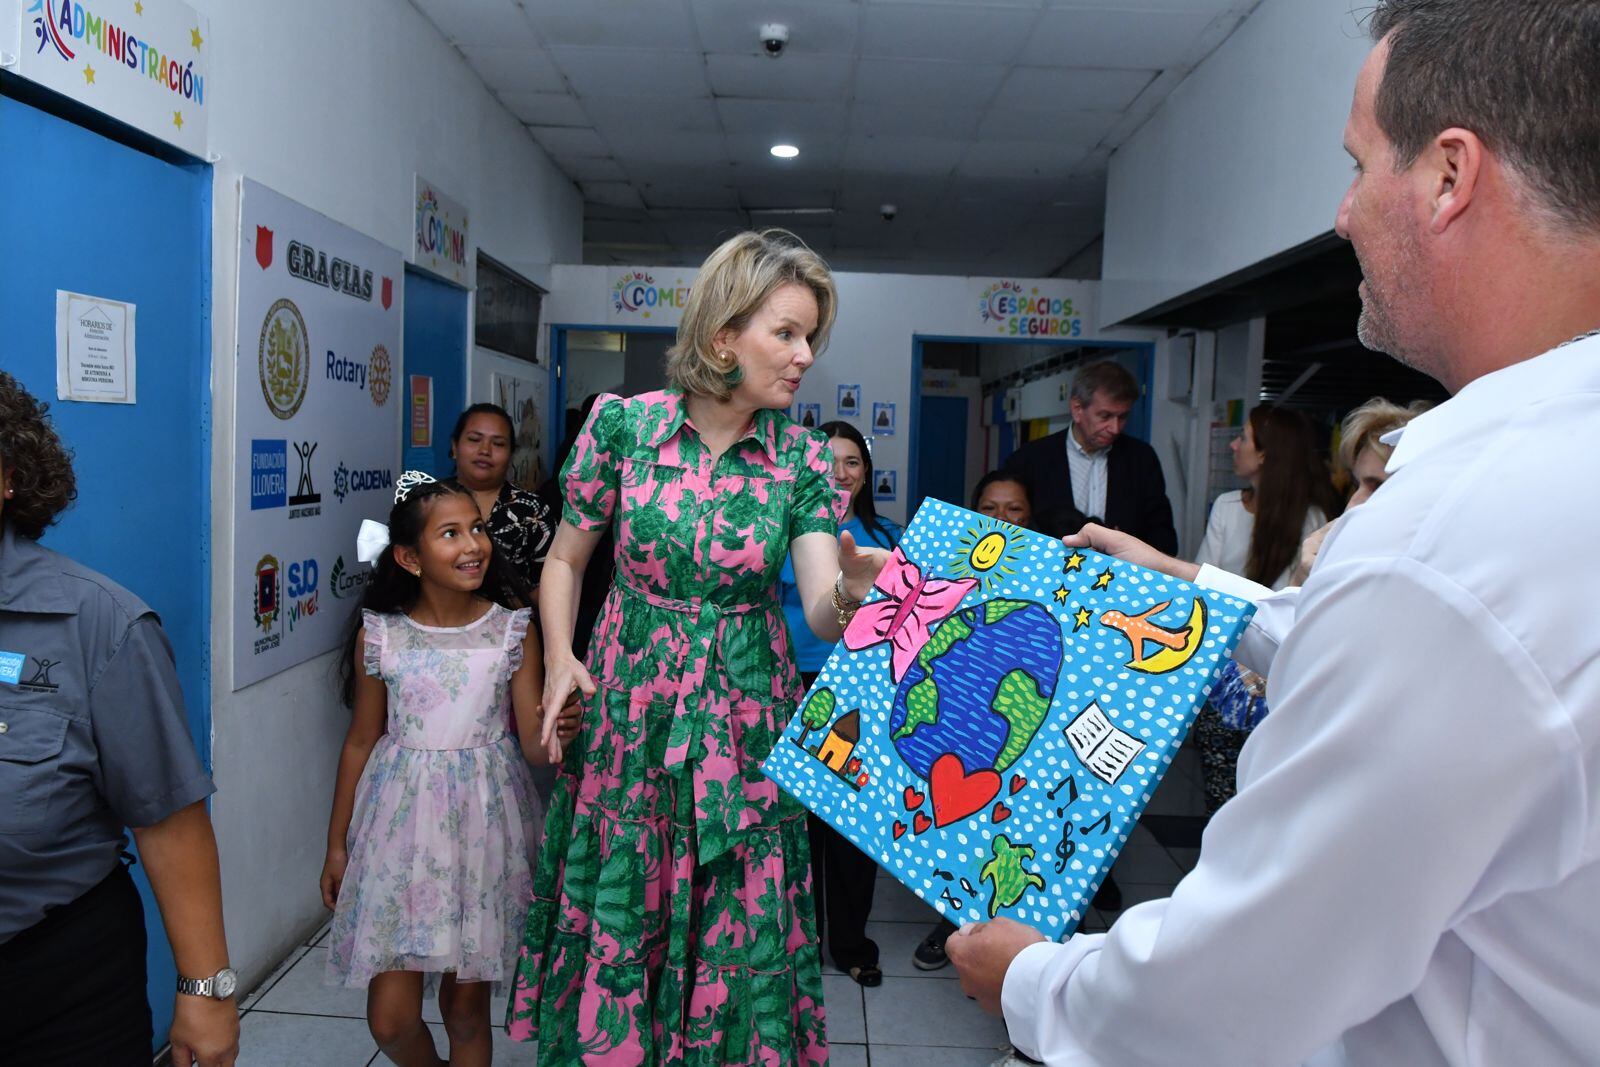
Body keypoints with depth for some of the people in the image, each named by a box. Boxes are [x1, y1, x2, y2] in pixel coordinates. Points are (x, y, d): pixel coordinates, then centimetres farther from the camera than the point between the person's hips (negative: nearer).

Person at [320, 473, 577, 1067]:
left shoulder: (513, 631, -5)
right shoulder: (379, 634, -3)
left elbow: (534, 744, -5)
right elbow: (361, 741, 6)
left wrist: (557, 732, -29)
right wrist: (337, 845, 11)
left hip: (484, 821, 0)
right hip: (402, 817, 0)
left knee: (466, 1004, 11)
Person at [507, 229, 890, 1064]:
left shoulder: (802, 458, -5)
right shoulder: (623, 423, -7)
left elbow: (822, 614, -12)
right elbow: (564, 561, 5)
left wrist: (850, 590, -34)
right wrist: (561, 661, -7)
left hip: (744, 721, 1)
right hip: (627, 712, 0)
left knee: (737, 933, 9)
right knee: (613, 924, 12)